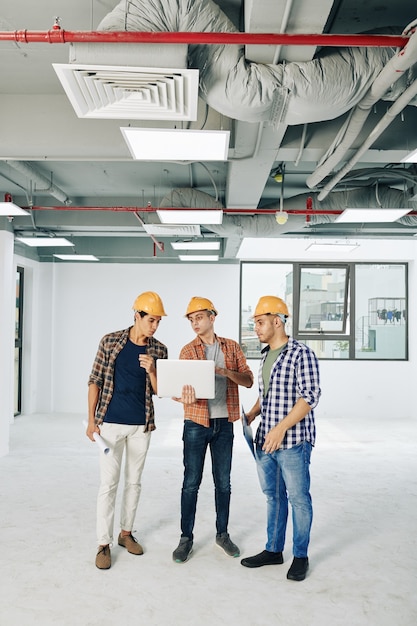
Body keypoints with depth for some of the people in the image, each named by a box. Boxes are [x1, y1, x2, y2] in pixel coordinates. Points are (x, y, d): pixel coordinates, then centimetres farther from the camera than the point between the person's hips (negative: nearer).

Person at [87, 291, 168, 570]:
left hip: (141, 425, 3)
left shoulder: (159, 350, -1)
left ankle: (126, 532, 30)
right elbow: (95, 381, -2)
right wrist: (92, 419, -5)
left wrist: (151, 371, -19)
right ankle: (104, 544, 11)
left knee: (134, 481, 14)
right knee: (108, 483, 0)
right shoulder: (111, 341, -6)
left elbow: (159, 391, 1)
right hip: (111, 423, -3)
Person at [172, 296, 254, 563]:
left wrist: (226, 371, -18)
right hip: (196, 423, -1)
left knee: (223, 482, 11)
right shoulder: (188, 350, 0)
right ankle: (186, 538, 17)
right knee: (191, 483, 3)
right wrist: (185, 397, -29)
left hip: (224, 424, 2)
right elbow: (180, 384, -5)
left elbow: (248, 380, 1)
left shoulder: (232, 347, 5)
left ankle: (223, 533, 27)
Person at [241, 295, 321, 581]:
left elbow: (310, 396, -18)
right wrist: (251, 416, 8)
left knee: (298, 498, 5)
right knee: (273, 495, 16)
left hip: (293, 440, -7)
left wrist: (281, 428, -23)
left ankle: (301, 556, 20)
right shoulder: (266, 355, 13)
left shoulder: (302, 353, -12)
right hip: (265, 439, 8)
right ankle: (274, 550, 29)